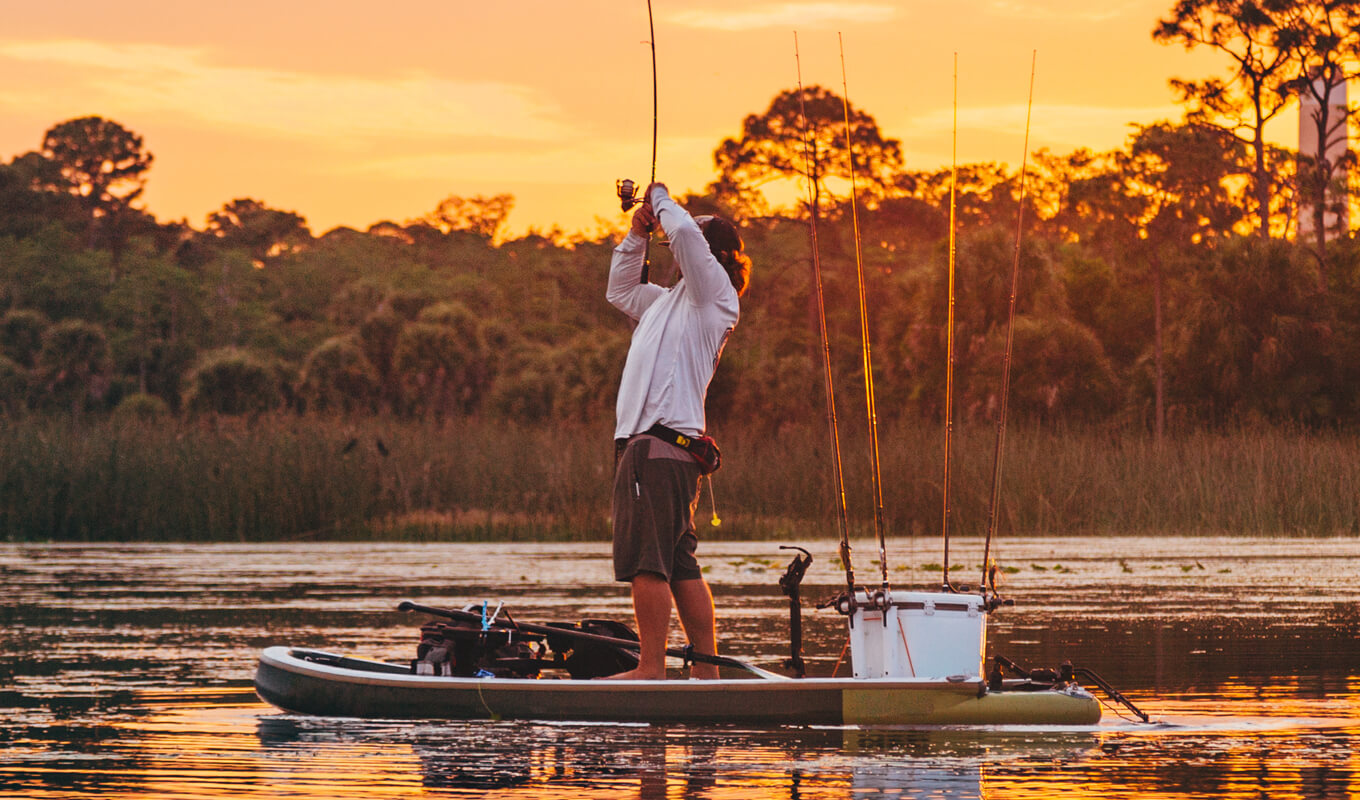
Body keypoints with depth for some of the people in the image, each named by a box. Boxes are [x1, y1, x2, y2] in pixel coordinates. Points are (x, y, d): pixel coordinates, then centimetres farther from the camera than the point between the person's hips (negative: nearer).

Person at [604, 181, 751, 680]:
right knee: (680, 567, 6)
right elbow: (620, 291, 41)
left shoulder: (714, 294, -1)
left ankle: (651, 669, -16)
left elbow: (685, 232, -17)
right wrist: (637, 235, 27)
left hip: (662, 446, -9)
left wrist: (661, 199, 3)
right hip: (652, 447, 9)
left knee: (647, 562, -13)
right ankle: (706, 672, 6)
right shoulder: (672, 301, 26)